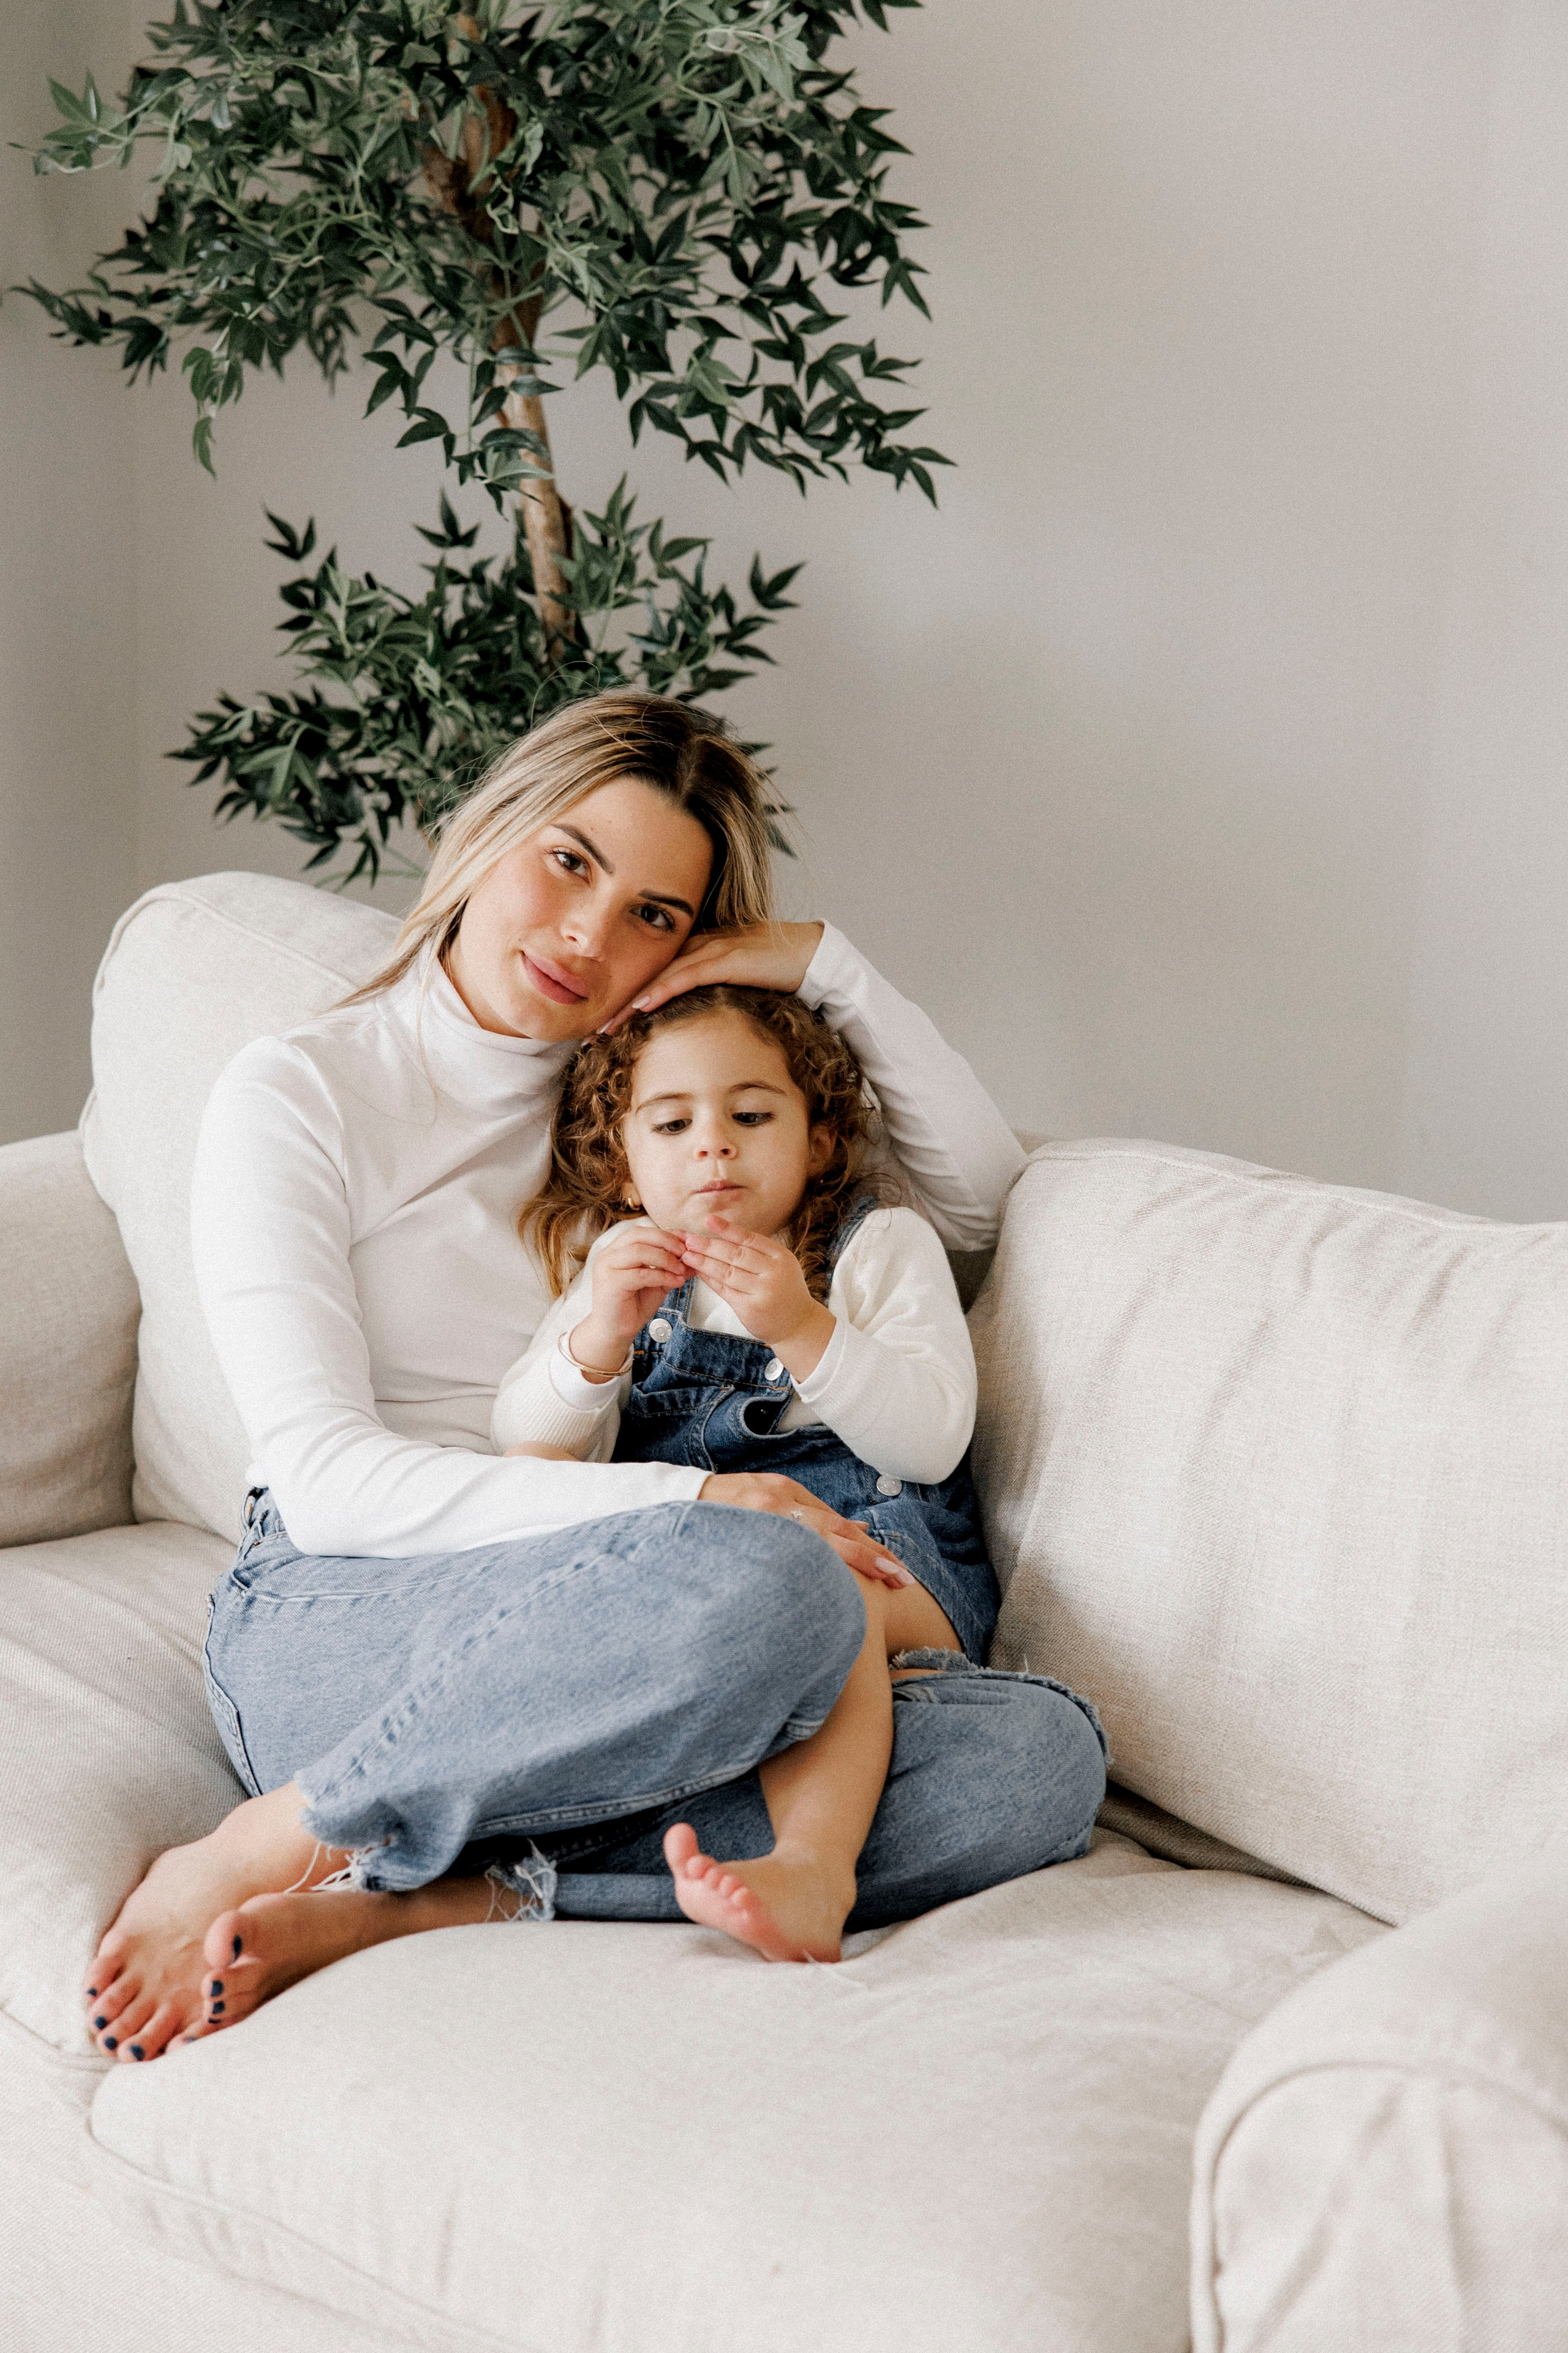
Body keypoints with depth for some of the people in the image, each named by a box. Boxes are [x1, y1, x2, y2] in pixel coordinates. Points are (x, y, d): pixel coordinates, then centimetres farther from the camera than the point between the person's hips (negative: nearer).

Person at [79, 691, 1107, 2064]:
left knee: (1041, 1760, -23)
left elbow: (980, 1201, 18)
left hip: (576, 1635, 6)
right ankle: (264, 1850, -20)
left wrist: (828, 969, 5)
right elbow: (325, 1476, -9)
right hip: (328, 1625, -5)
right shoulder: (298, 1095, 2)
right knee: (770, 1586, -37)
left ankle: (397, 1903, -26)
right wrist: (684, 1502, -21)